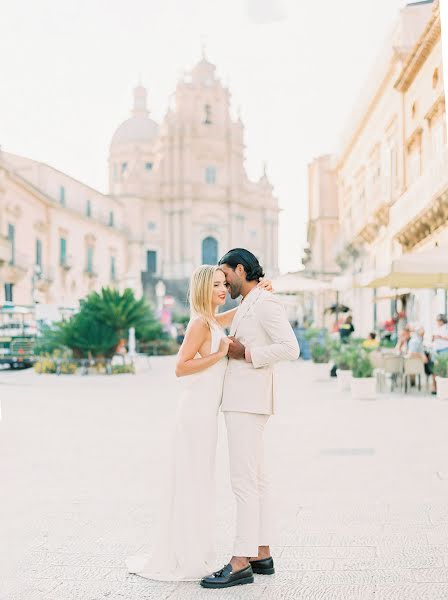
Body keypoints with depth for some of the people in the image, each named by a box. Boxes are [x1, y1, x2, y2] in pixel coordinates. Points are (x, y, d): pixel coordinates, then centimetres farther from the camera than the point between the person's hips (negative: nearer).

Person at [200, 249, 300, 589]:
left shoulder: (266, 302, -11)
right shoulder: (249, 306, 20)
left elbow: (290, 349, -21)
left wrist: (245, 353, -16)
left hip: (248, 402, -11)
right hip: (243, 401, 11)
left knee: (244, 481, -10)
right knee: (256, 478, 10)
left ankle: (241, 563, -8)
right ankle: (262, 555, 14)